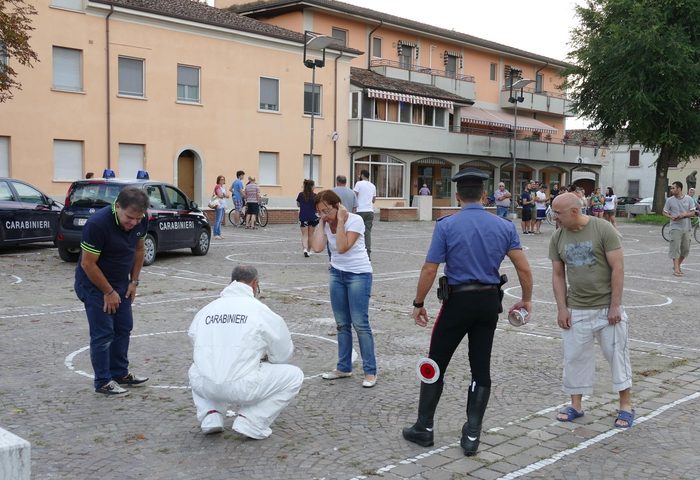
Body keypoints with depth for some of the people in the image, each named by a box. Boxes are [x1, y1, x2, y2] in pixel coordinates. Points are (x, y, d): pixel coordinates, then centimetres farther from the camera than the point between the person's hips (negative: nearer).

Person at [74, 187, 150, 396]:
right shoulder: (97, 224, -30)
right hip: (94, 284, -7)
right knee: (103, 333, -3)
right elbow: (88, 264, -23)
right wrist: (108, 292, -16)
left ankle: (120, 373, 25)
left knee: (124, 328, 11)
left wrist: (134, 281, 3)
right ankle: (103, 382, 9)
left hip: (121, 282, 7)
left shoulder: (141, 222, -11)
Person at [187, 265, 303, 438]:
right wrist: (264, 358, 33)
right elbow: (283, 354, 9)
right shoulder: (260, 310, 2)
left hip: (205, 387, 5)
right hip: (242, 388, -5)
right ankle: (251, 422, 3)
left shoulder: (205, 310, 13)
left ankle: (210, 415, 16)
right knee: (294, 375, 14)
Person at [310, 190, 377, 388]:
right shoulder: (326, 224, 1)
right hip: (337, 274, 6)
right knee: (342, 324, 10)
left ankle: (370, 371, -2)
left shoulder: (355, 220, -16)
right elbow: (317, 247, -15)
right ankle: (343, 367, 19)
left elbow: (342, 247, -27)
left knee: (360, 323, -8)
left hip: (358, 274, -6)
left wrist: (340, 221, -23)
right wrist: (322, 223, -11)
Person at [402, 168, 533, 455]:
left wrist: (418, 304, 0)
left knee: (436, 364, 10)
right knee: (481, 369, 11)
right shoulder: (504, 227, 1)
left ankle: (424, 428, 19)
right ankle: (472, 436, 13)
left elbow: (429, 270, -11)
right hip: (489, 302, 3)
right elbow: (524, 268, -2)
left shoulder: (446, 226, -9)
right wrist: (526, 300, 13)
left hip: (458, 301, -3)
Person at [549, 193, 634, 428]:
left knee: (617, 354, 5)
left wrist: (615, 306, -13)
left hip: (607, 307, -4)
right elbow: (558, 275, 7)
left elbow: (618, 268, -11)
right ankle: (576, 405, 19)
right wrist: (562, 308, 0)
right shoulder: (558, 237, 1)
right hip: (576, 310, 4)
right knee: (574, 356, 7)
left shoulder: (604, 229, -12)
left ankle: (626, 406, 18)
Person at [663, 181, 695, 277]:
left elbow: (693, 213, 0)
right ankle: (676, 269, -10)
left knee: (686, 249, 9)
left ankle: (678, 265, 27)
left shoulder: (689, 199, 1)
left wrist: (684, 215, -19)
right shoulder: (670, 200, 0)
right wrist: (671, 217, -13)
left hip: (686, 228, 2)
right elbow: (665, 212, 6)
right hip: (675, 228, -2)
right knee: (675, 248, -10)